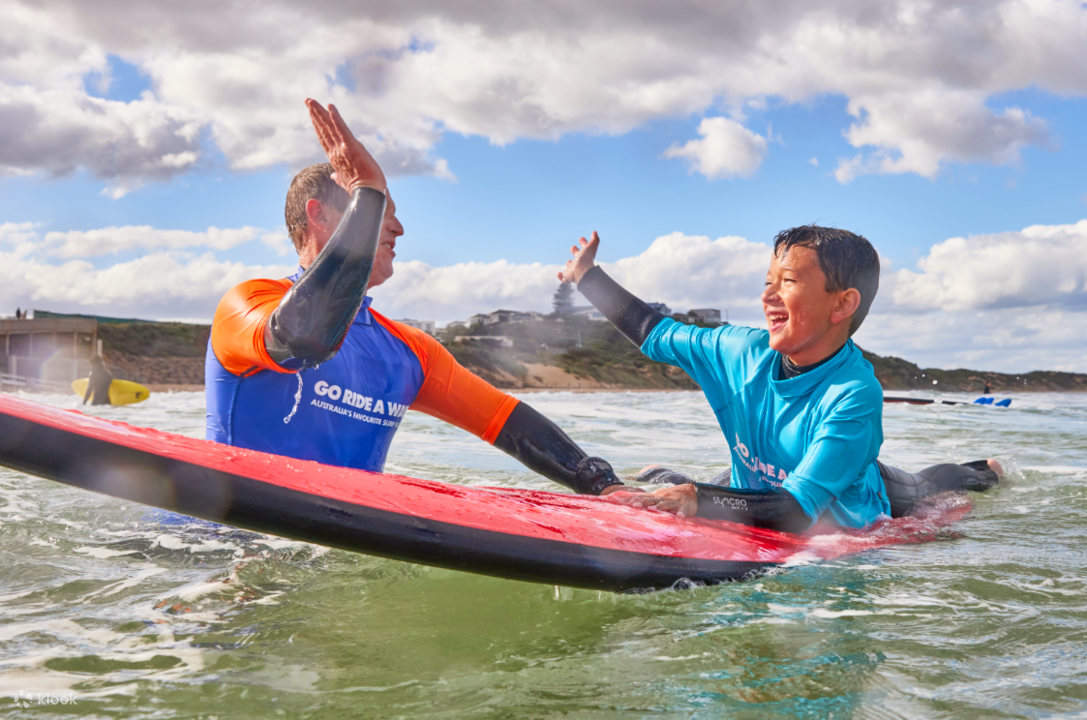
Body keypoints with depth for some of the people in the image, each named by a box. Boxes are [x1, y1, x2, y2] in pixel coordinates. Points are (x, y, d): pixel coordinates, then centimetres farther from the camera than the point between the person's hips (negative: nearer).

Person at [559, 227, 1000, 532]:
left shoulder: (854, 397, -37)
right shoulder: (744, 351, -20)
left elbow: (799, 509, -43)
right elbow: (656, 333, -4)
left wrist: (698, 500, -55)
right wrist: (587, 275, 3)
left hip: (845, 528, -4)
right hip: (753, 496, 4)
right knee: (655, 481, 7)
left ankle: (981, 472, 49)